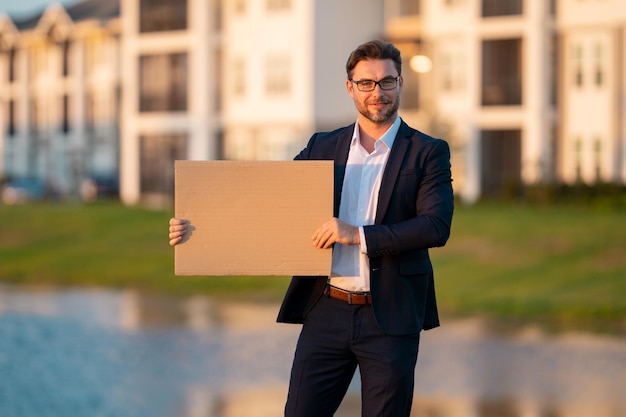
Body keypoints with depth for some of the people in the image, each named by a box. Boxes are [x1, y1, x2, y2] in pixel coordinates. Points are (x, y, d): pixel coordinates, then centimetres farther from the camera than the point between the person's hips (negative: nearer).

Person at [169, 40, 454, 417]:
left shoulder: (428, 152, 0)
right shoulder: (322, 147, 10)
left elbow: (437, 226, -13)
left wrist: (358, 235, -20)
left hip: (390, 319, -3)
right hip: (326, 312, 3)